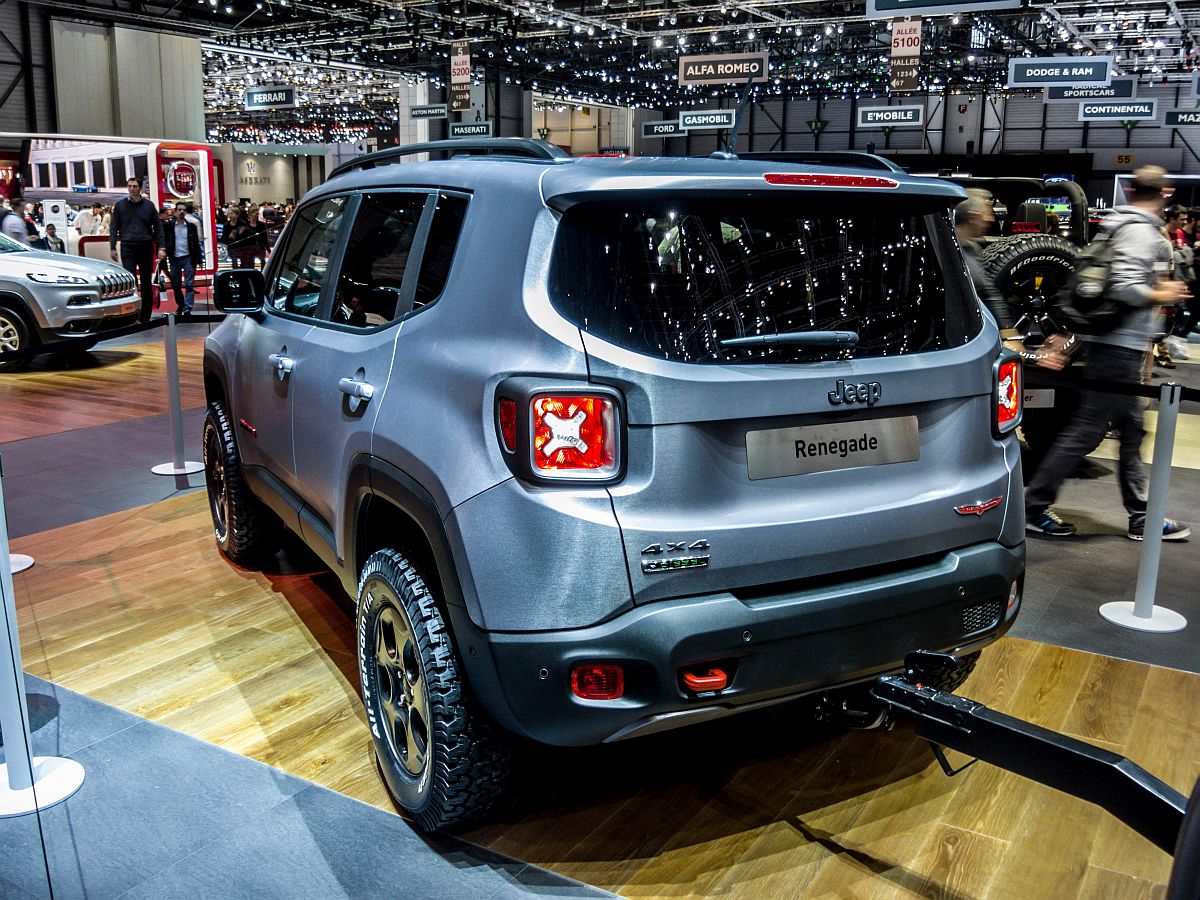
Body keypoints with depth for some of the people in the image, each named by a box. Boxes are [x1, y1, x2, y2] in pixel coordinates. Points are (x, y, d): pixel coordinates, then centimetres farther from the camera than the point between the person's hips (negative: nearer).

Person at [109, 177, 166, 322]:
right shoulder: (120, 205, 5)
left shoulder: (149, 205, 7)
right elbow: (113, 227, 7)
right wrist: (112, 248, -1)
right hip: (128, 248, -2)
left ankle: (145, 317, 14)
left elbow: (158, 227, 8)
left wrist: (161, 247, -1)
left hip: (146, 248, 2)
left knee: (147, 283, 6)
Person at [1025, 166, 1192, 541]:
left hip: (1123, 346, 10)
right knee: (1085, 431, -6)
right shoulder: (1142, 232, -14)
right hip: (1120, 347, -10)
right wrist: (1162, 296, -9)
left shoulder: (1124, 226, 15)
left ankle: (1142, 517, 23)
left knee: (1132, 432, 14)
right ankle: (1034, 506, 0)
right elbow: (1125, 288, -25)